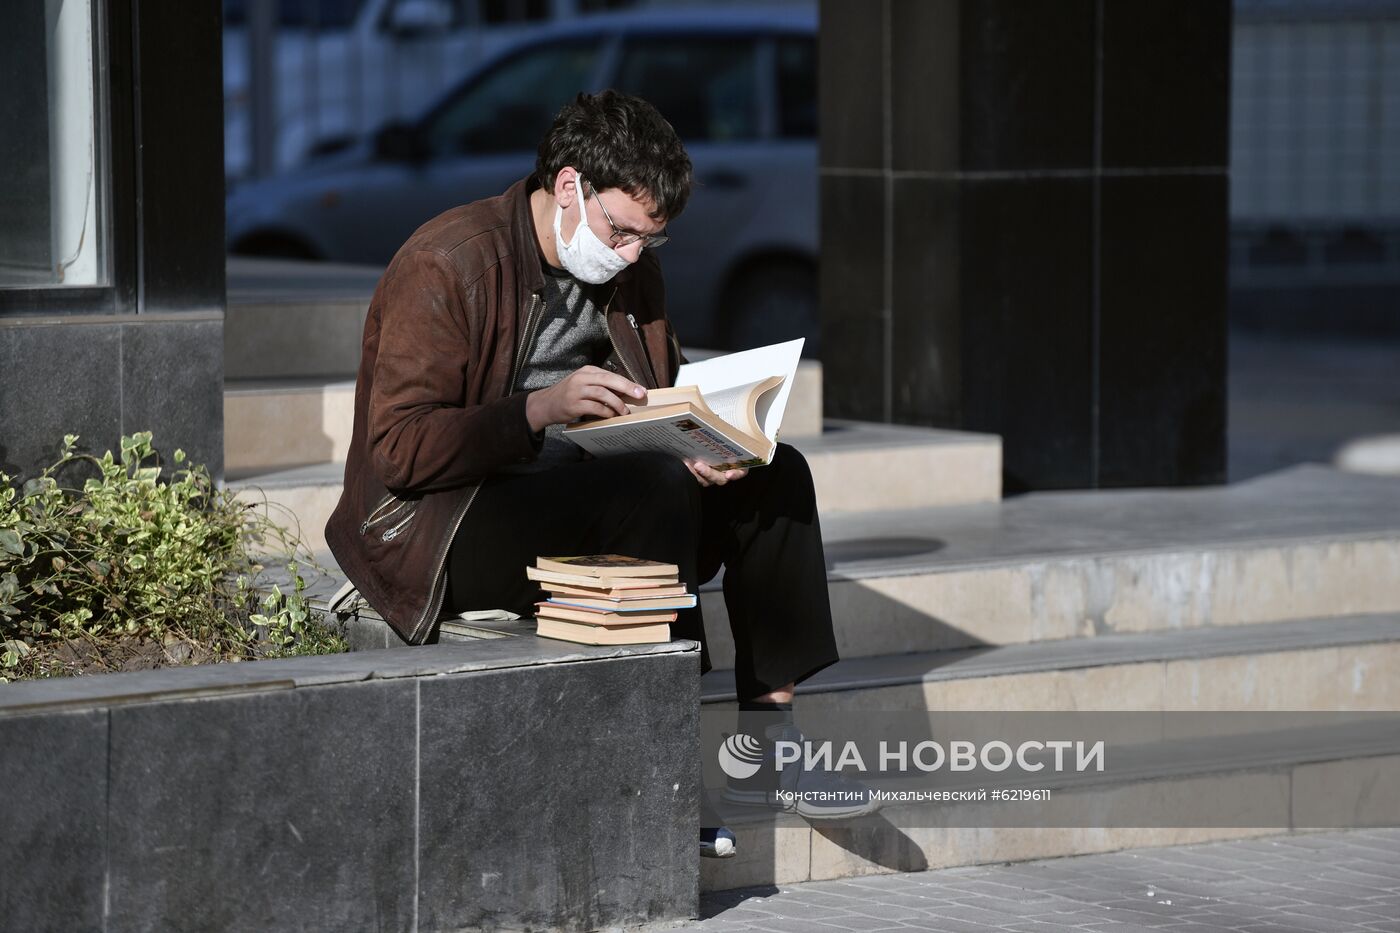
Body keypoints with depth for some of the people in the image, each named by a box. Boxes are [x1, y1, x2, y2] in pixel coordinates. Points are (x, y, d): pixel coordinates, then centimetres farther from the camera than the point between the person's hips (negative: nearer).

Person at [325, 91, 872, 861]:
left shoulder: (628, 268, 8)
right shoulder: (447, 263, -16)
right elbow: (399, 447, -22)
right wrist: (541, 408, -33)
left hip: (578, 496, 8)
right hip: (435, 528, -8)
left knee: (772, 476, -5)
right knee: (657, 492, -31)